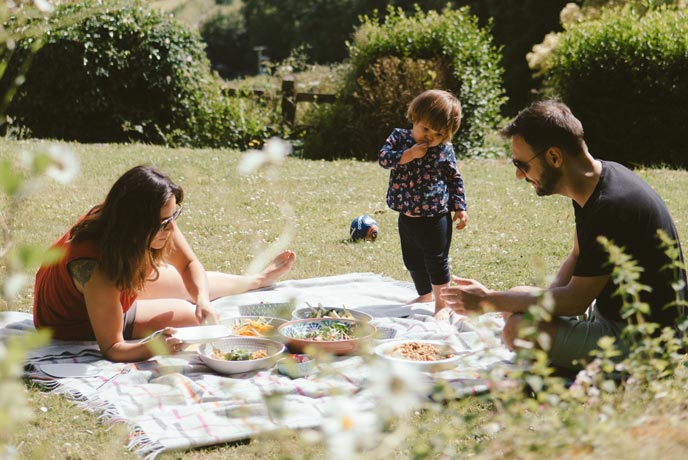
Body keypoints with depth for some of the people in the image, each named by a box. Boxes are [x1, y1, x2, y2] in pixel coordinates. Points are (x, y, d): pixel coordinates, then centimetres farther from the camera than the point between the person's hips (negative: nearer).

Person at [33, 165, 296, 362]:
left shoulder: (159, 221, -28)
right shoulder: (96, 269, -46)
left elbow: (188, 264, -9)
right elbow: (111, 349, -37)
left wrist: (203, 299, -29)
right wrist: (152, 348, -57)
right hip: (75, 320, -6)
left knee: (193, 284, 15)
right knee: (187, 315, -8)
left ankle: (258, 280, 46)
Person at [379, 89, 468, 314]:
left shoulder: (445, 149, -6)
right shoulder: (399, 137, -2)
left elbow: (455, 179, 2)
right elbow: (383, 158, -13)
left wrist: (460, 207, -4)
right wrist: (408, 155, -25)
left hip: (435, 218, -4)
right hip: (407, 217, 4)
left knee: (436, 261, 2)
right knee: (412, 261, 19)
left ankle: (441, 302, 19)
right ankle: (425, 295, 42)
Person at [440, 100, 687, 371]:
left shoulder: (612, 206, -29)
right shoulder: (594, 182, 2)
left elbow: (575, 300, -23)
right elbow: (578, 258, 14)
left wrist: (489, 300, -15)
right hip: (612, 311, 10)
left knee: (519, 330, -24)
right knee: (516, 306, 12)